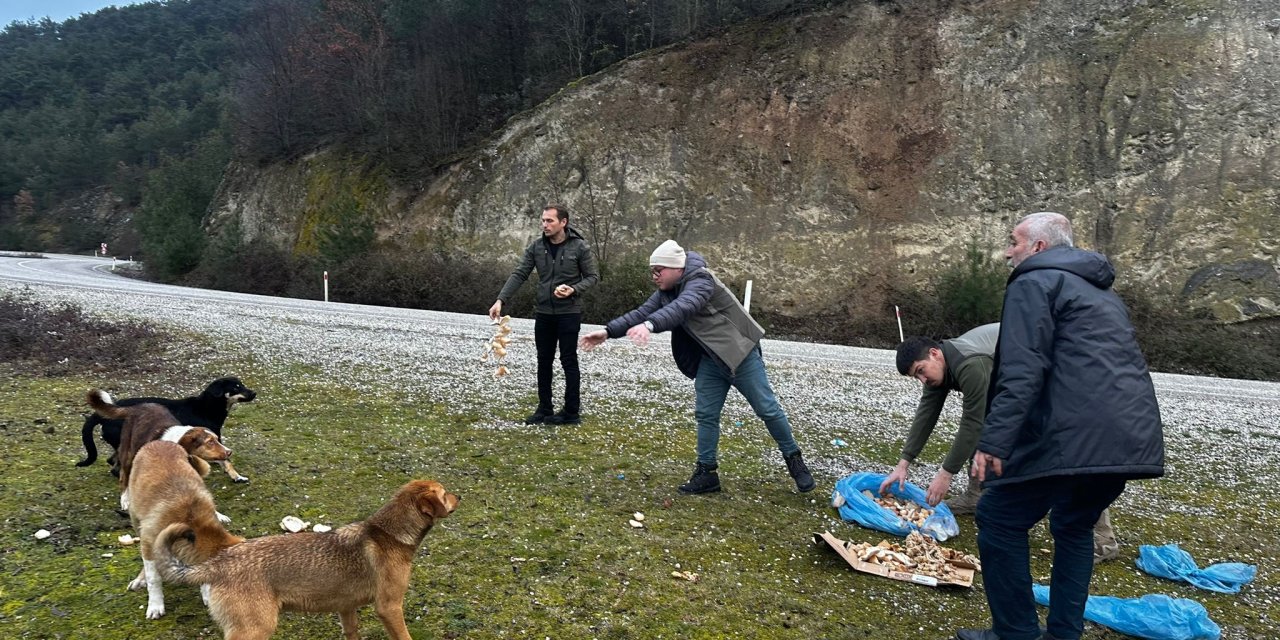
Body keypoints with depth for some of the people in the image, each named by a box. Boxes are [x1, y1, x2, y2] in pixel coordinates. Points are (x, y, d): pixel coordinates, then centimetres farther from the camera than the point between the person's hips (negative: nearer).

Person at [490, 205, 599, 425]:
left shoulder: (579, 247, -9)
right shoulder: (536, 247, 2)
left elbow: (593, 276, -3)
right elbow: (519, 275, -1)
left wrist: (574, 289, -22)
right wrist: (501, 300, -12)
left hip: (569, 313, -4)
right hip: (543, 313, 4)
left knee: (569, 361, 0)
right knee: (544, 362, 10)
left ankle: (572, 412, 8)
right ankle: (544, 409, 20)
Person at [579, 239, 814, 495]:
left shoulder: (700, 281, -24)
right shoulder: (666, 292, 4)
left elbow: (682, 308, -42)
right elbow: (641, 312, 1)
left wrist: (649, 325, -57)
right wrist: (608, 331, -11)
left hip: (741, 355, -8)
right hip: (710, 361, 8)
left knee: (768, 409, 1)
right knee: (705, 414, 4)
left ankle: (793, 459, 18)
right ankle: (707, 473, 12)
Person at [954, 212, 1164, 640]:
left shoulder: (1035, 281, 0)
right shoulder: (1100, 291, 28)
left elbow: (1022, 372, -14)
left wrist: (993, 441, -19)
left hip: (1074, 436, -9)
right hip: (1133, 437, 9)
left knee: (1000, 520, 4)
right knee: (1074, 526, 24)